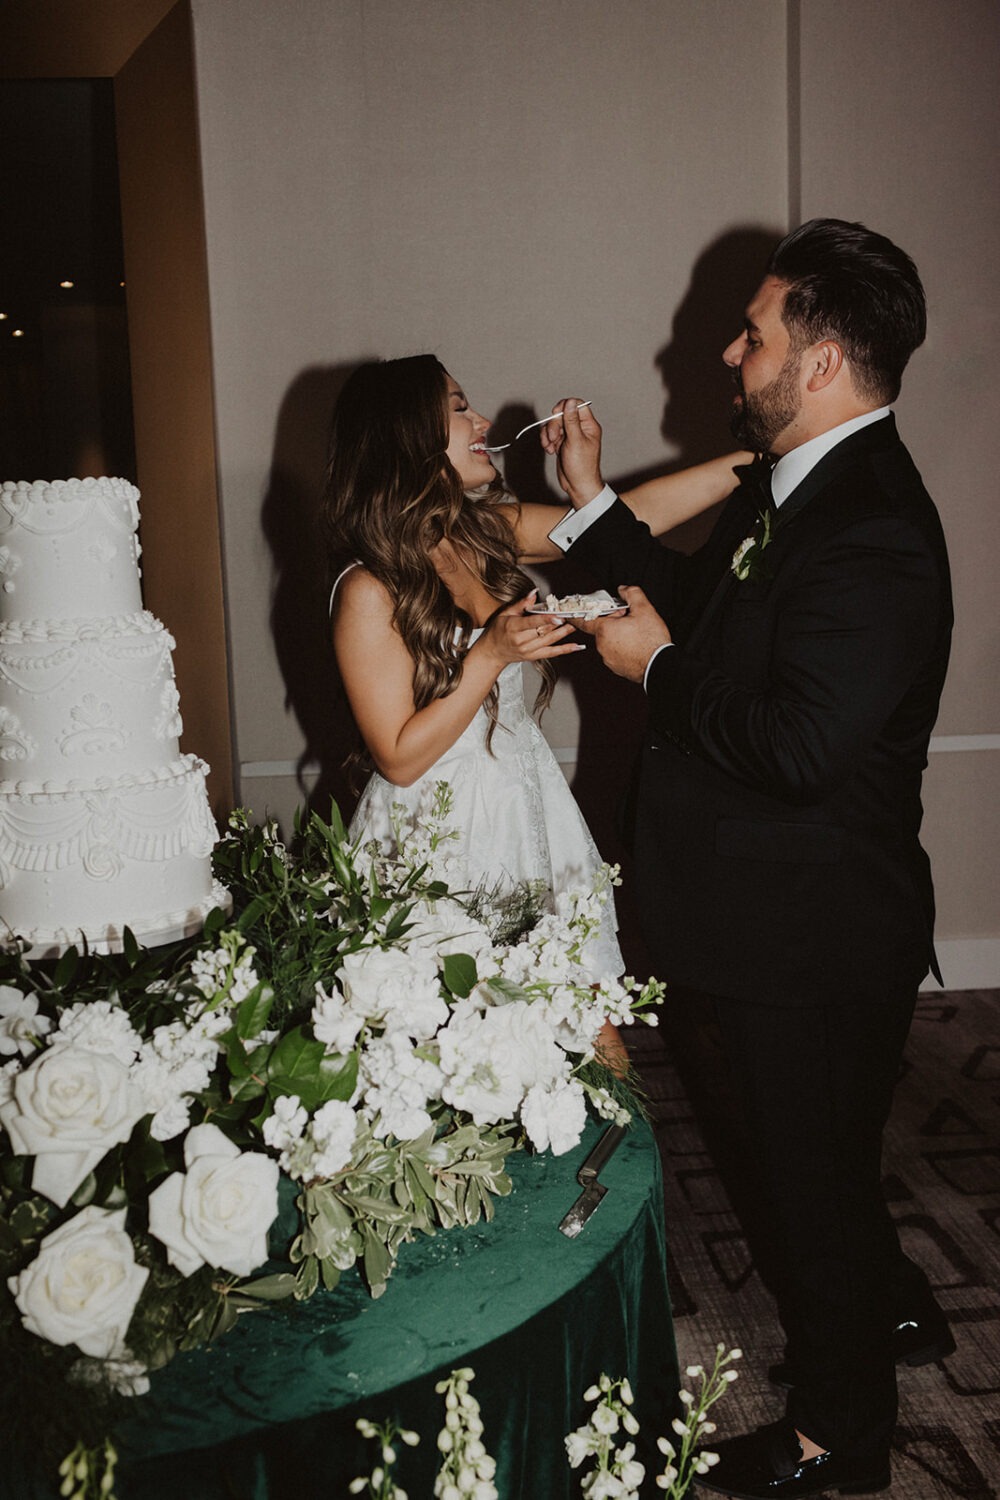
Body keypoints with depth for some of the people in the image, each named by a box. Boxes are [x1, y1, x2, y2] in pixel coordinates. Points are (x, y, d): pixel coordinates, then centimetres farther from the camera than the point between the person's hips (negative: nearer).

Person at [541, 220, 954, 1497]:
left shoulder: (872, 533, -27)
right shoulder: (790, 489, 5)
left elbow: (798, 746, -32)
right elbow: (704, 612, 13)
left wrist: (657, 668, -19)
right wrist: (592, 501, 10)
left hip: (815, 944, -9)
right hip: (788, 921, 9)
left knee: (814, 1169, 12)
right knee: (820, 1154, 27)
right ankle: (890, 1312, 54)